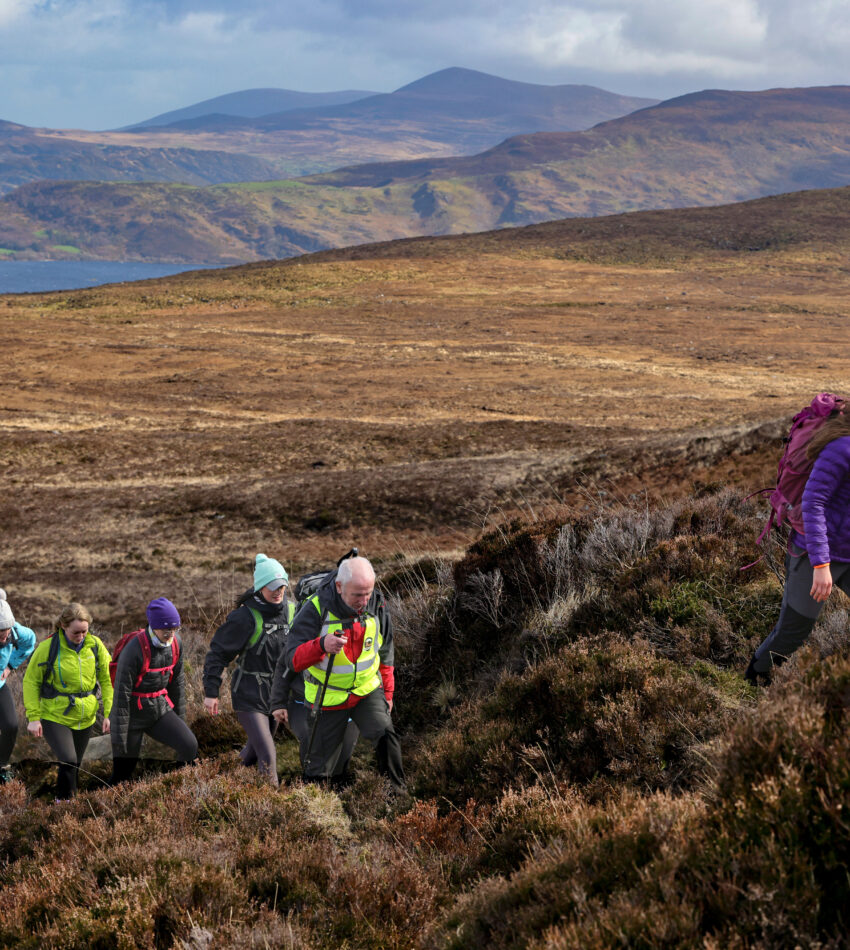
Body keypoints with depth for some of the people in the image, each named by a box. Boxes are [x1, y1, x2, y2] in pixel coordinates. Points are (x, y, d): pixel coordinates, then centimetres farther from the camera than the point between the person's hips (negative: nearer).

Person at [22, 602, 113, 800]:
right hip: (55, 717, -4)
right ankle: (63, 801, 2)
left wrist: (109, 713, 1)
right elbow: (31, 681, -5)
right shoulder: (47, 648, -15)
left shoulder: (95, 646, -6)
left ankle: (70, 799, 36)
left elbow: (107, 680, 5)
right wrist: (33, 717, -8)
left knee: (75, 765, 15)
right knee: (68, 762, -19)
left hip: (85, 718, 4)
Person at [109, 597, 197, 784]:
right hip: (133, 714, -5)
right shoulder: (135, 649, -23)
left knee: (190, 746, -14)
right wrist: (119, 737, -18)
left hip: (160, 709, 5)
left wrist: (180, 719, 16)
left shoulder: (175, 643, -3)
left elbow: (177, 682, 11)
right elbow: (122, 693, -20)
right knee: (122, 773, 0)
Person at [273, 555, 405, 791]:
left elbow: (384, 653, 11)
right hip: (330, 698, -2)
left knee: (384, 733, -25)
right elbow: (292, 660, -27)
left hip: (368, 691, 2)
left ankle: (398, 795, -10)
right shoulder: (314, 610, -21)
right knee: (319, 770, 5)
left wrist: (387, 691, 13)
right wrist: (321, 645, -45)